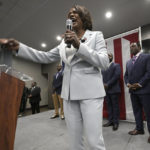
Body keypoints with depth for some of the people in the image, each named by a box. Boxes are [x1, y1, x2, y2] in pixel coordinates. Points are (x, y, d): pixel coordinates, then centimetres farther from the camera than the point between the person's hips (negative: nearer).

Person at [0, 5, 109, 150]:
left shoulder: (96, 35, 6)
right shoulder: (65, 41, 17)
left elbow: (104, 62, -7)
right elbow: (45, 57, 14)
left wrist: (78, 45, -17)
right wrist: (19, 47, 5)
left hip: (89, 92, -3)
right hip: (69, 93, 4)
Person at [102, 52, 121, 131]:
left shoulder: (116, 65, 2)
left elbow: (116, 76, -11)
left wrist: (108, 84, -16)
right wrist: (103, 84, -6)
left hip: (114, 89, -4)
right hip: (106, 89, 5)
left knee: (115, 106, 2)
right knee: (109, 105, 9)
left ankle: (116, 122, 11)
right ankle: (110, 121, 18)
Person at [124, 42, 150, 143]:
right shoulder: (129, 62, 20)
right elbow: (126, 75, 18)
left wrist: (140, 84, -15)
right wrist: (128, 83, -1)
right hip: (133, 90, 6)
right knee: (137, 111, 13)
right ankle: (139, 129, 25)